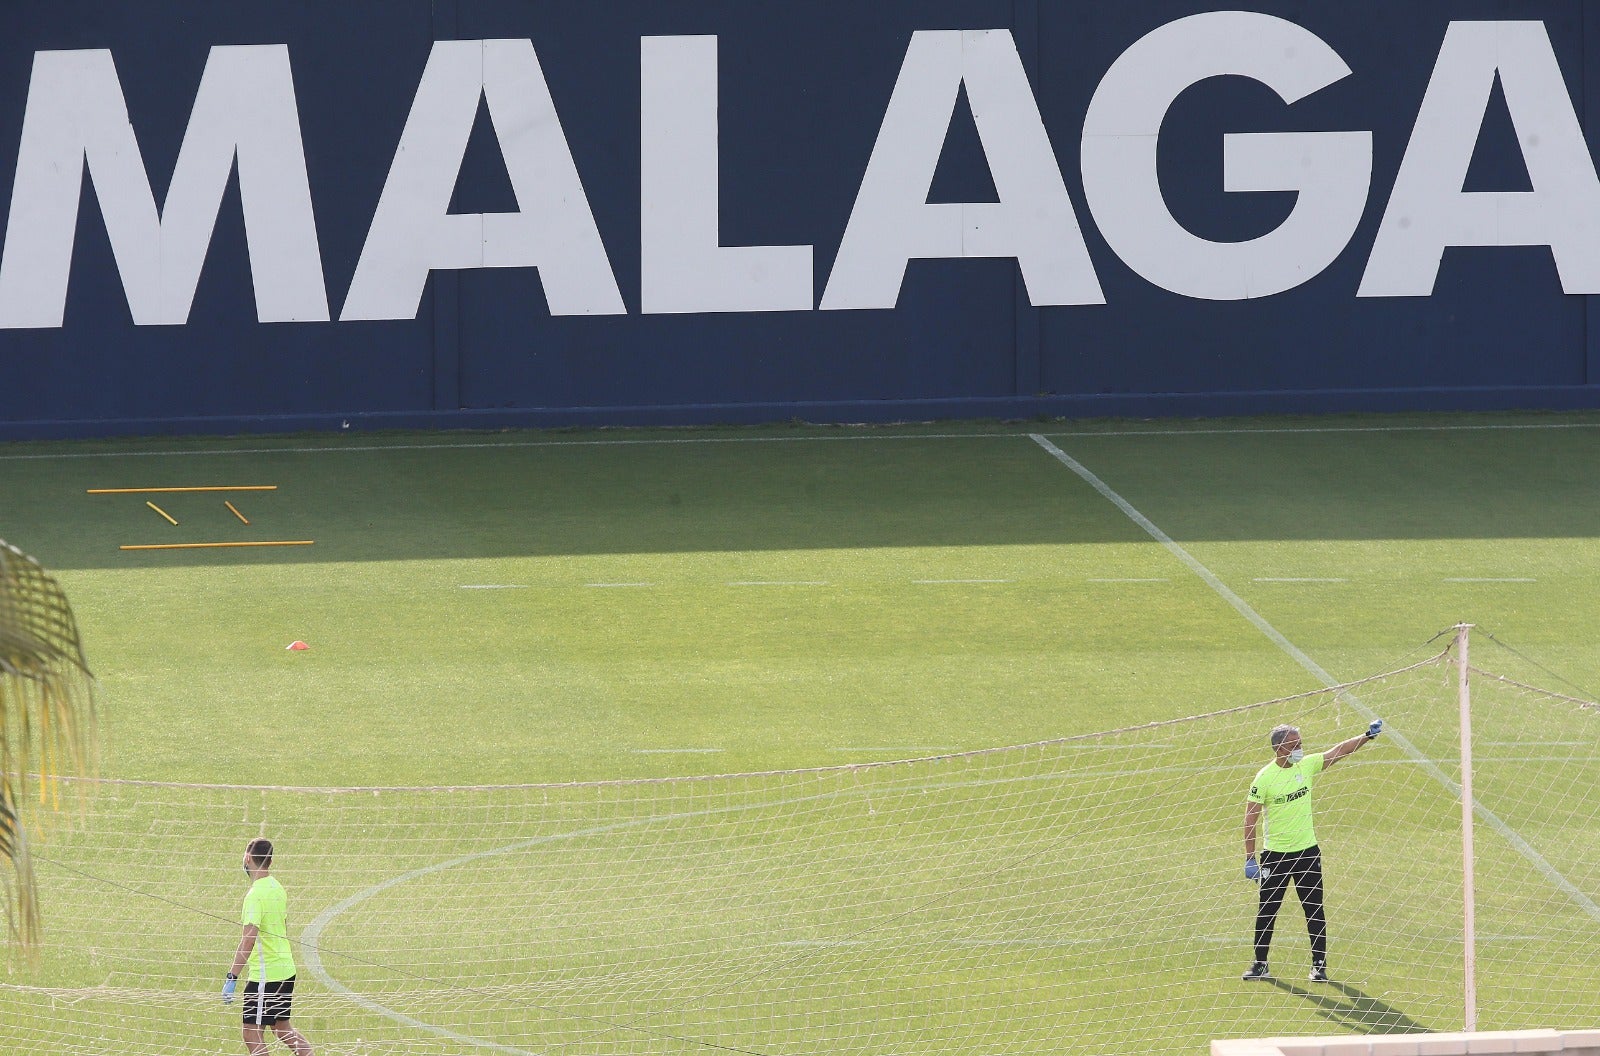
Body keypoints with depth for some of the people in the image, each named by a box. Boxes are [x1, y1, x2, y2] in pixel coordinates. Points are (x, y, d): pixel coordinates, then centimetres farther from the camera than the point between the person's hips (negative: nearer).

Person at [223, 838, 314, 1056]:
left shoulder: (256, 895, -19)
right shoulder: (277, 888, 8)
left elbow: (248, 940, -25)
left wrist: (232, 978, -25)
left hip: (265, 976, -9)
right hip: (286, 970, 9)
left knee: (252, 1034, -3)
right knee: (282, 1027, 21)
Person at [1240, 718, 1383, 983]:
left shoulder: (1307, 765, 0)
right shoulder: (1264, 778, -12)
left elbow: (1338, 751, -2)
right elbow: (1251, 819, -9)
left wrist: (1367, 736, -15)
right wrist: (1250, 857, -11)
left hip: (1307, 852, 3)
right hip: (1274, 855, -3)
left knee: (1314, 911, 4)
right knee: (1266, 911, 5)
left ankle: (1319, 965, 11)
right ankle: (1260, 965, 16)